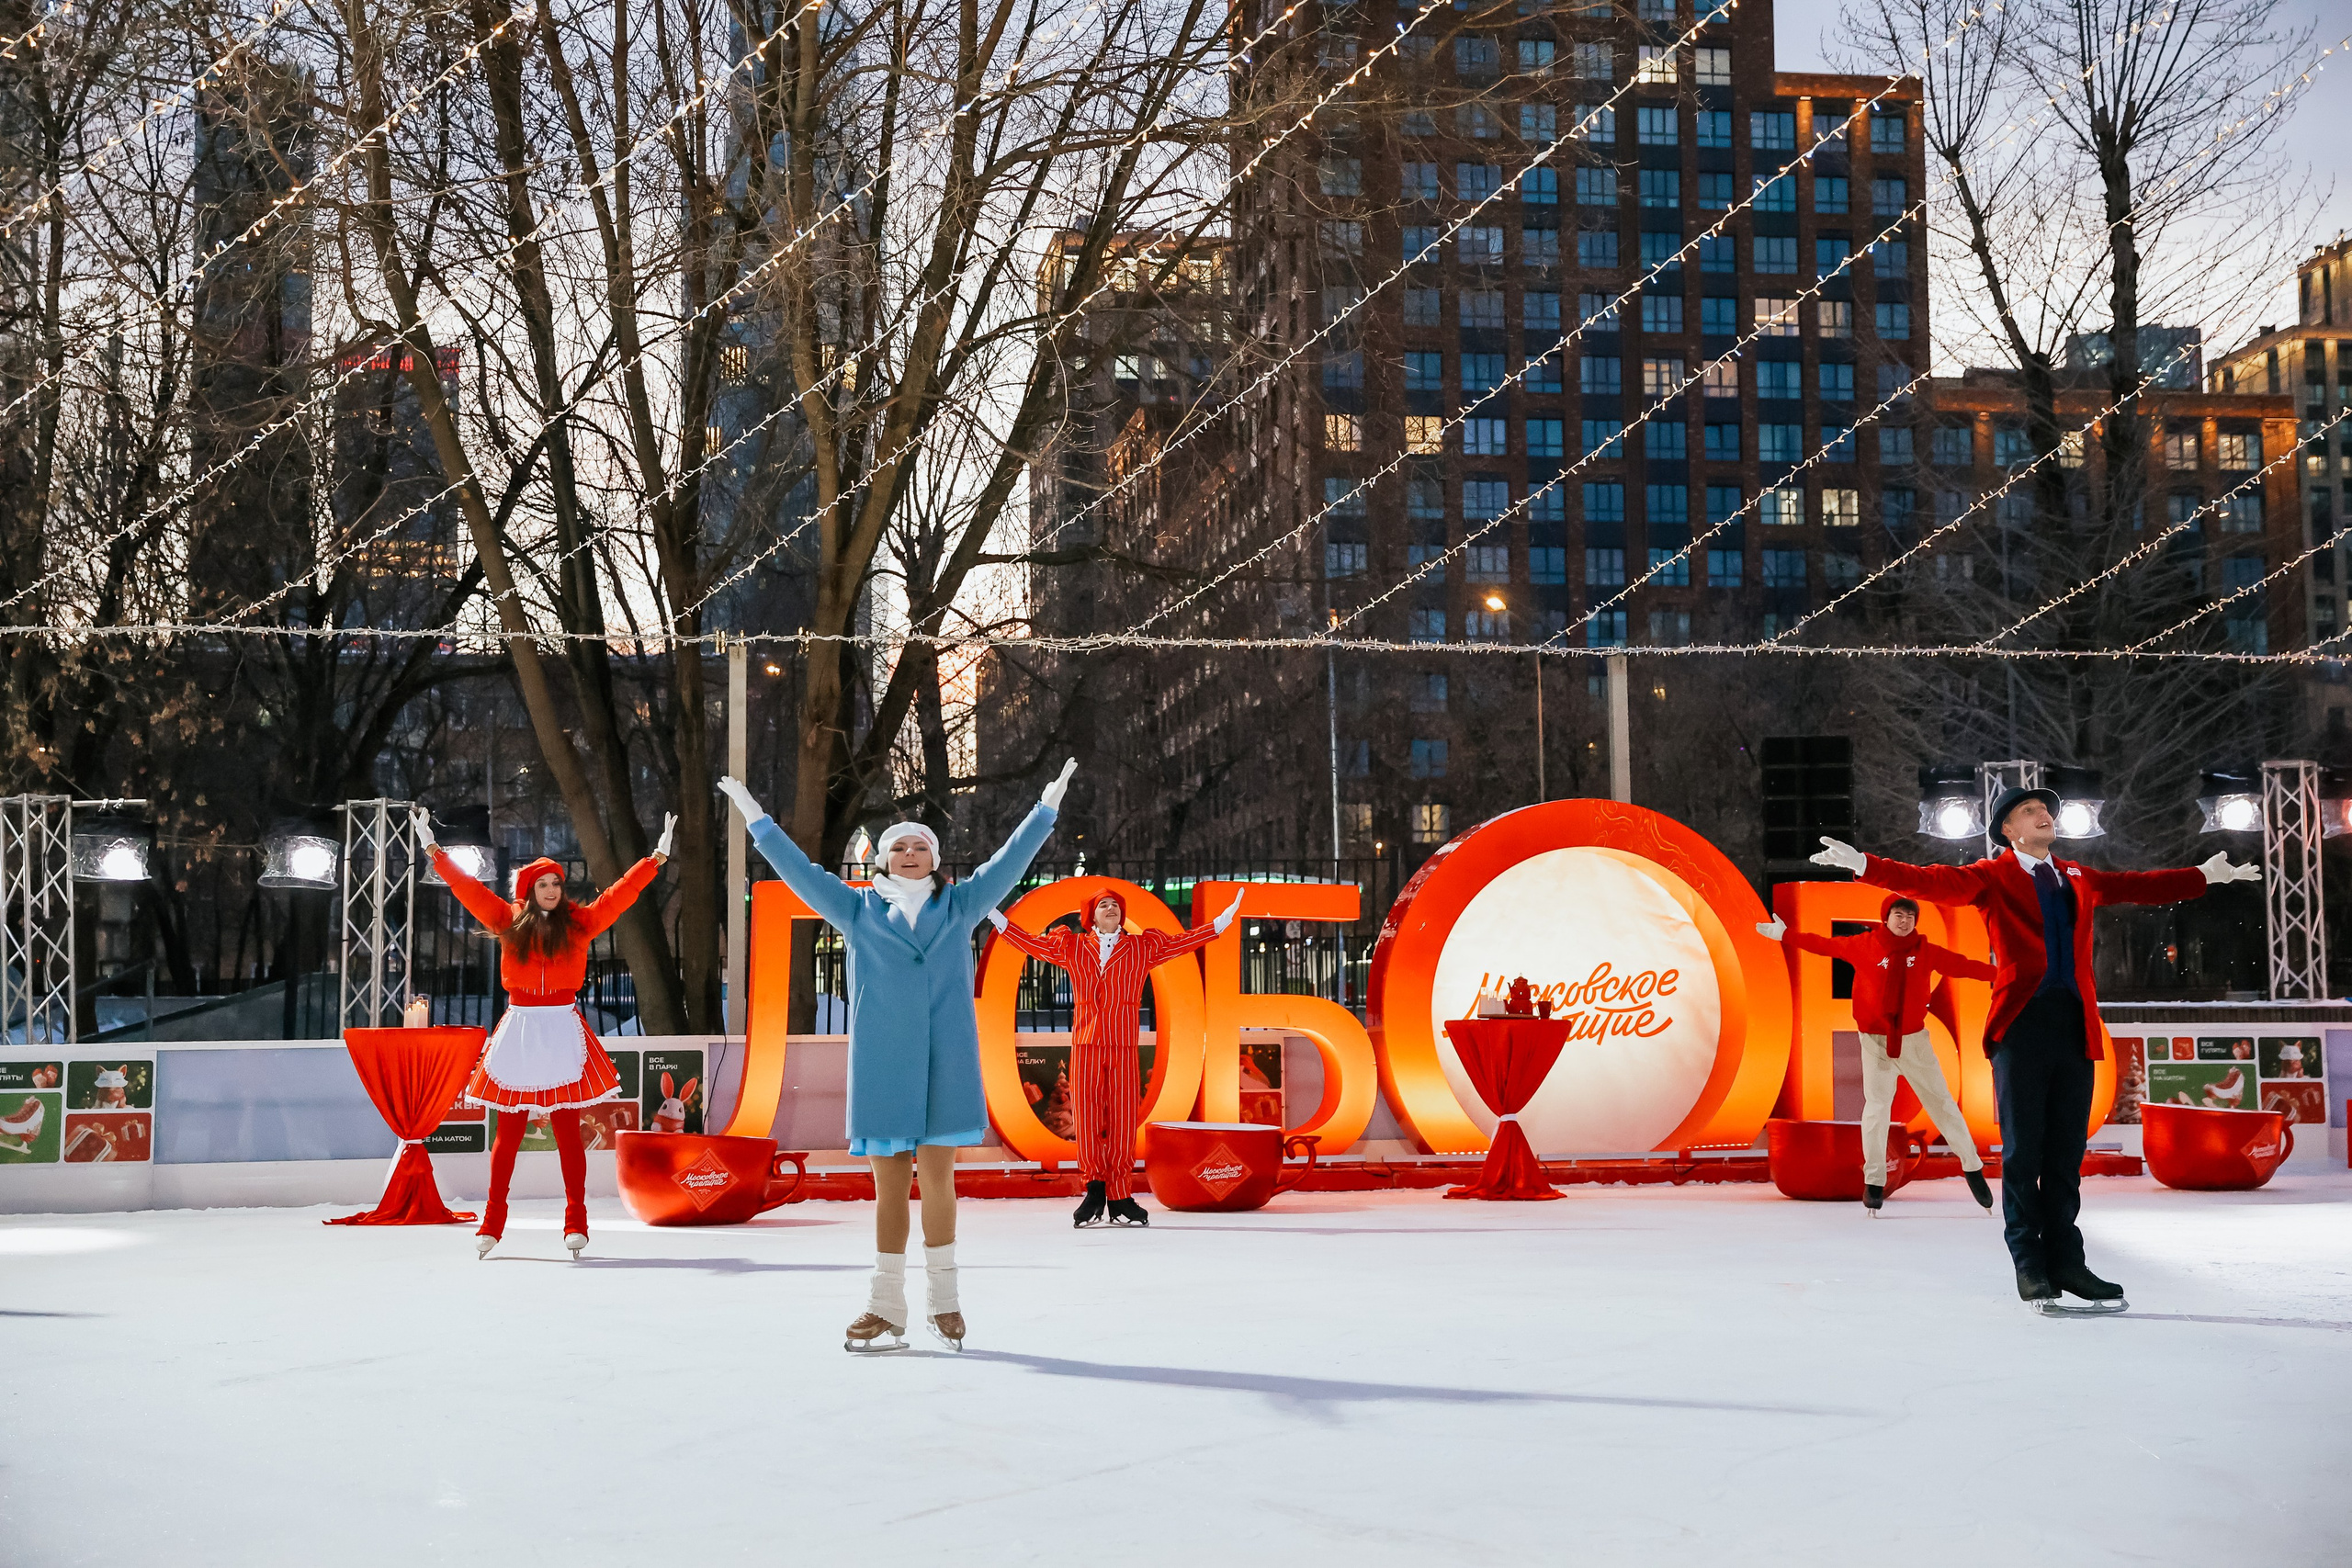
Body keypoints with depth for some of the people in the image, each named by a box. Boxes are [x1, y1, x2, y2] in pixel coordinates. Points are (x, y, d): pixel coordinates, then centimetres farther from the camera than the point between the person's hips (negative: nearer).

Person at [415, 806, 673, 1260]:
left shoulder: (579, 922, 6)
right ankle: (492, 1223, 8)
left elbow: (621, 893, 5)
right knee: (508, 1132, 3)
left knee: (567, 1131, -2)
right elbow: (467, 888, 10)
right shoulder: (508, 921, 8)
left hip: (562, 1033, -1)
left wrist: (658, 856, 3)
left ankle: (576, 1223, 1)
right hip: (518, 1031, 1)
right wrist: (433, 850, 11)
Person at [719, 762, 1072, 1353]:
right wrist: (758, 821, 14)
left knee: (936, 1175, -4)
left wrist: (1046, 809, 12)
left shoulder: (959, 904, 14)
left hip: (944, 1060, 0)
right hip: (881, 1062, 1)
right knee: (889, 1183, 2)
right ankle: (886, 1310, 6)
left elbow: (1009, 861, 14)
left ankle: (943, 1301, 8)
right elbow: (800, 870, 14)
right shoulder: (859, 908, 13)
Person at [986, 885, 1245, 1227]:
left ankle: (1120, 1198, -1)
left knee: (1123, 1119, -4)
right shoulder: (1072, 947, 15)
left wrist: (1220, 924, 9)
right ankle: (1095, 1189, 3)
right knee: (1088, 1117, -4)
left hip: (1124, 1045, 0)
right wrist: (998, 920, 13)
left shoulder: (1142, 948, 14)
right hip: (1085, 1044, 0)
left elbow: (1181, 943, 14)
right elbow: (1033, 943, 16)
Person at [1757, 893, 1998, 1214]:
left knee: (1941, 1102, 4)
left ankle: (1972, 1167, 16)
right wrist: (1785, 935, 4)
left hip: (1914, 1040, 1)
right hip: (1876, 1042, -1)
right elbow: (1824, 944, 2)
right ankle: (1874, 1182, 3)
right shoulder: (1864, 946, -4)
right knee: (1876, 1106, -6)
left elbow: (1963, 965, -1)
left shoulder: (1925, 951, -2)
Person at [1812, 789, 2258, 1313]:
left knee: (2066, 1152, 6)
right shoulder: (1992, 877, 5)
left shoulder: (2077, 878, 22)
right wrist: (1862, 863, -21)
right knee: (2023, 1150, -2)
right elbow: (1931, 882, -7)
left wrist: (2207, 876, 33)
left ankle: (2064, 1260, 12)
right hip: (2022, 1024, -5)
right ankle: (2030, 1269, 2)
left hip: (2075, 1028, 5)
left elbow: (2137, 886, 29)